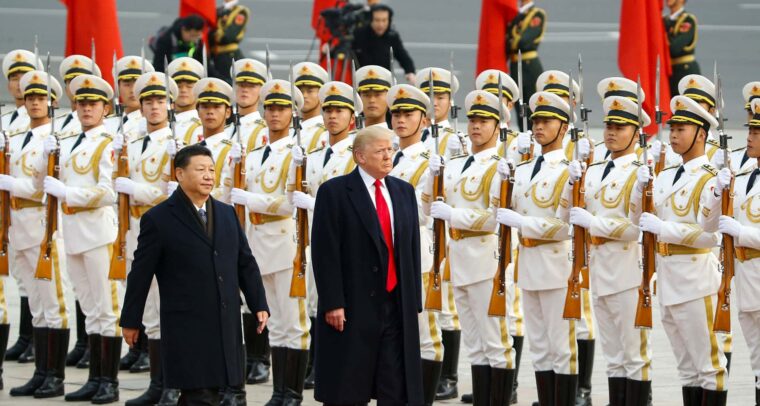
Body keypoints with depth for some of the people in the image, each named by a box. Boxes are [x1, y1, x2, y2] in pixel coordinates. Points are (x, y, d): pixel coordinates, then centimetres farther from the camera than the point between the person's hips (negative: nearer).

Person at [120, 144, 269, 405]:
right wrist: (131, 321, 0)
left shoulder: (227, 214, 13)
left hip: (226, 325, 6)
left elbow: (246, 264, 16)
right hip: (187, 329, -5)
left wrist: (259, 305, 6)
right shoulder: (158, 219, -4)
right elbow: (140, 274, -2)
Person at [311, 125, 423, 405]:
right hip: (352, 308, -5)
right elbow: (325, 253, -10)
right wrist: (332, 304, -15)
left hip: (397, 306, 5)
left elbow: (413, 249, 14)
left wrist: (414, 301, 8)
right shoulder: (334, 192, -5)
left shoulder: (404, 192, 13)